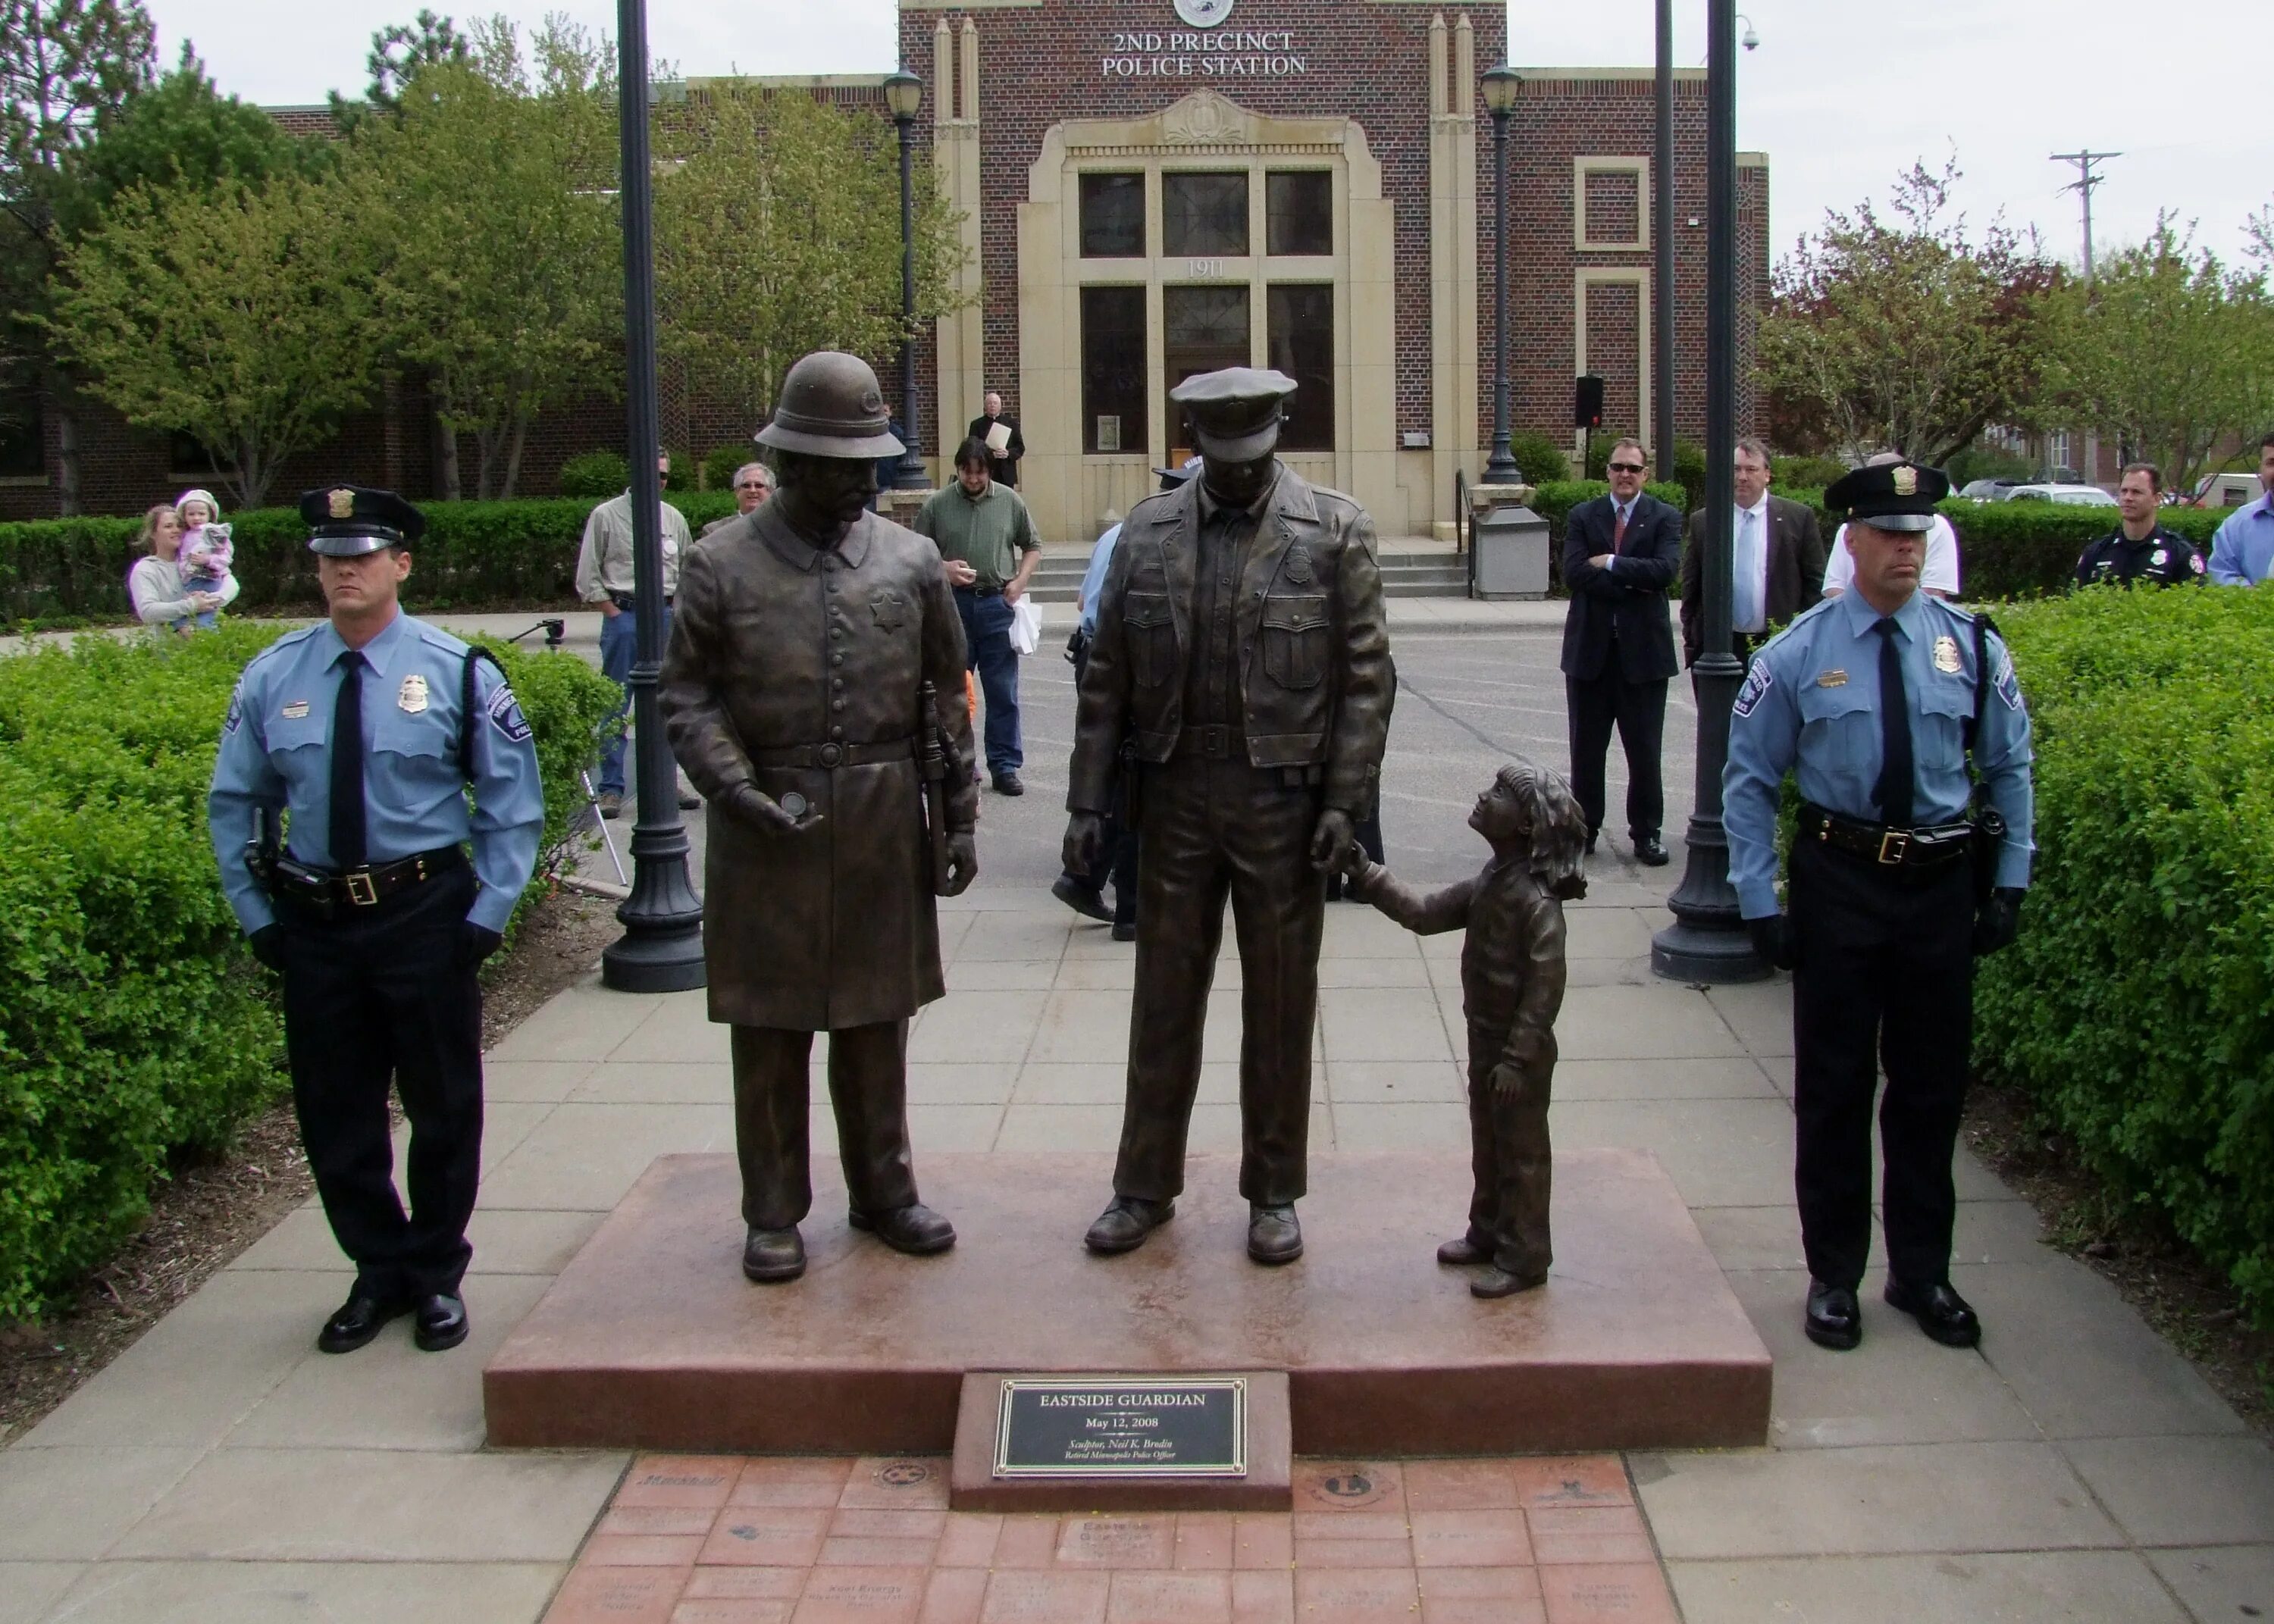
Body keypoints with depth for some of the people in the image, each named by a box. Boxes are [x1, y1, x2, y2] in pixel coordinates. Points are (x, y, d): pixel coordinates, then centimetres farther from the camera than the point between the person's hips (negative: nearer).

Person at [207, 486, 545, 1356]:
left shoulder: (458, 671, -4)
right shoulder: (272, 678, 1)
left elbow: (512, 802, 0)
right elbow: (234, 805, 10)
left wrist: (488, 914, -6)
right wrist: (257, 916, 3)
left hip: (427, 914, -2)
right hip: (315, 919, 2)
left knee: (443, 1106, 8)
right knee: (334, 1113, 10)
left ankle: (437, 1275, 27)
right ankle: (377, 1271, 29)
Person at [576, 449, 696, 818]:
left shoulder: (674, 519, 12)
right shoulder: (606, 516, 0)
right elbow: (588, 576, -1)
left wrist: (676, 615, 8)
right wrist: (614, 614, -7)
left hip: (665, 617, 4)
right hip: (623, 614, -4)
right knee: (615, 706, -4)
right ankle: (611, 789, 0)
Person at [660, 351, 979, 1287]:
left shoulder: (911, 562, 4)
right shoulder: (724, 565, -3)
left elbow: (946, 698, 8)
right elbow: (687, 696, -2)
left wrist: (958, 818, 6)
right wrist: (735, 788, -16)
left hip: (884, 830, 2)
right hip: (767, 831, -2)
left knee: (877, 1020, 13)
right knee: (770, 1031, 7)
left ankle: (882, 1190, 27)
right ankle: (773, 1214, 19)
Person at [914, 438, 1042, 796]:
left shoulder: (1010, 502, 4)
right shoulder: (938, 505, 1)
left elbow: (1033, 547, 13)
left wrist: (1019, 582, -1)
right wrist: (944, 569, -12)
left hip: (997, 604, 0)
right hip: (954, 603, 0)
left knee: (1003, 692, 3)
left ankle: (1005, 766, 10)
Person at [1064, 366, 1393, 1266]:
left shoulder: (1335, 530, -2)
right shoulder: (1147, 530, 5)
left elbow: (1365, 676, -4)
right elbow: (1107, 677, 6)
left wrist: (1345, 801, -11)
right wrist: (1089, 801, 1)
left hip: (1283, 800, -2)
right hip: (1176, 797, 2)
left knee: (1280, 1005, 8)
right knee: (1164, 998, 10)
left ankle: (1274, 1193, 21)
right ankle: (1146, 1185, 23)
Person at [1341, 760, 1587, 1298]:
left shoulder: (1537, 901, -24)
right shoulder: (1487, 885, 3)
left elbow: (1545, 986, -24)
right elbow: (1425, 914, 9)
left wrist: (1517, 1058, -24)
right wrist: (1366, 875, 1)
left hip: (1521, 1053, -9)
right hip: (1485, 1041, 9)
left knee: (1522, 1152, 5)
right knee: (1487, 1145, 21)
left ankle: (1523, 1257, 16)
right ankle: (1487, 1233, 37)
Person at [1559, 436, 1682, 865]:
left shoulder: (1665, 519, 2)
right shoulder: (1582, 517, 6)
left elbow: (1665, 570, -16)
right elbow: (1574, 573, -9)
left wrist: (1610, 564, -14)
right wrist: (1634, 582, -15)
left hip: (1643, 650, -2)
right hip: (1590, 648, 2)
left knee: (1645, 750, 4)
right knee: (1586, 749, 9)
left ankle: (1646, 834, 14)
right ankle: (1584, 829, 19)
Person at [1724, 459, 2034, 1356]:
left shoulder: (1970, 644, 0)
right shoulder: (1800, 652, -5)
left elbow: (2010, 768, 9)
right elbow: (1750, 781, -1)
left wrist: (2010, 881, 3)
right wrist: (1760, 903, -6)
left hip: (1943, 885, 2)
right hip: (1840, 883, -2)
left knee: (1933, 1082, 11)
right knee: (1834, 1084, 7)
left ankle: (1922, 1272, 27)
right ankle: (1834, 1275, 22)